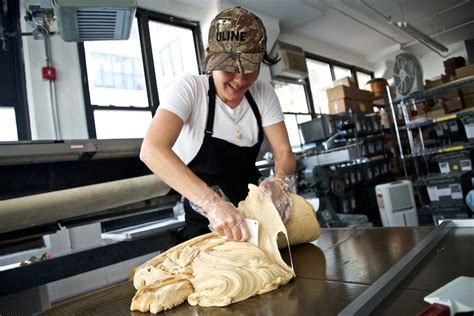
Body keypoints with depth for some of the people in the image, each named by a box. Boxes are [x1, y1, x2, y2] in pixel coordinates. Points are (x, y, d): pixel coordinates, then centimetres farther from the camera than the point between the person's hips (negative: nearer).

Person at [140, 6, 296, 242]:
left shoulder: (263, 93, -4)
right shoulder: (190, 89, -16)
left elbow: (284, 152, -4)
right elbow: (151, 150, -31)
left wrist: (280, 181, -27)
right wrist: (213, 202, -42)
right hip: (203, 217, -3)